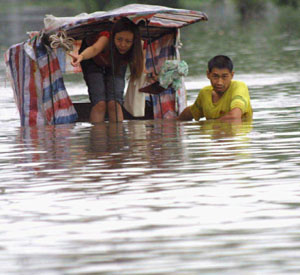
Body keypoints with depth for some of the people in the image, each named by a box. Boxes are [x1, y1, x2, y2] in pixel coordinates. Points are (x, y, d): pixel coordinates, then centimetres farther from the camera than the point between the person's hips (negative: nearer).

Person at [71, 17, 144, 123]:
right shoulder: (107, 38, -43)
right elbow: (95, 49, -64)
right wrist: (81, 56, -82)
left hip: (116, 64, 2)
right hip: (94, 61, -2)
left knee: (114, 103, -14)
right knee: (99, 103, -17)